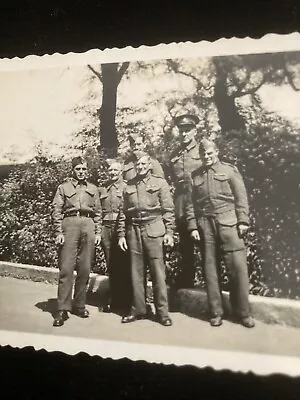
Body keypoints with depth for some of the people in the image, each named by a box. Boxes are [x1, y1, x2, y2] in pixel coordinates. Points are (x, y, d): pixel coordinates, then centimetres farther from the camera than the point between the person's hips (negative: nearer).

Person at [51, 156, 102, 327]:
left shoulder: (93, 189, 17)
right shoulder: (64, 187, 10)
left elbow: (98, 212, 15)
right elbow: (57, 211, 4)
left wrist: (98, 232, 7)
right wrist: (59, 232, -5)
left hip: (89, 225, 3)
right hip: (70, 224, -2)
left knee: (85, 268, 4)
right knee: (66, 268, -7)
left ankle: (79, 305, 16)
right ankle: (63, 310, -2)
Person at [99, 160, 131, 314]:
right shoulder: (102, 189, 15)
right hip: (106, 228, 4)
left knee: (123, 265, -1)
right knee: (111, 266, 8)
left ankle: (125, 300, 10)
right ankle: (113, 299, 18)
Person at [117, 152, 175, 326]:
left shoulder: (160, 182, 5)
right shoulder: (129, 186, 14)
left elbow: (168, 209, 0)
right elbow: (123, 213, 13)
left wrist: (169, 232, -8)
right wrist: (121, 234, 7)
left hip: (153, 230, -3)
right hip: (133, 230, 4)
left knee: (158, 271, -2)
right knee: (136, 272, 7)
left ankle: (163, 312, 8)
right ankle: (138, 309, 18)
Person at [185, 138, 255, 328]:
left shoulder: (230, 170, 7)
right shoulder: (195, 176, 12)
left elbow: (241, 198, 1)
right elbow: (191, 204, 9)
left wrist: (243, 221, -6)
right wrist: (193, 227, 1)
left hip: (228, 223, -2)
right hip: (205, 225, 2)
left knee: (238, 266, -3)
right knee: (210, 269, 6)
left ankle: (243, 312, 11)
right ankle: (216, 312, 17)